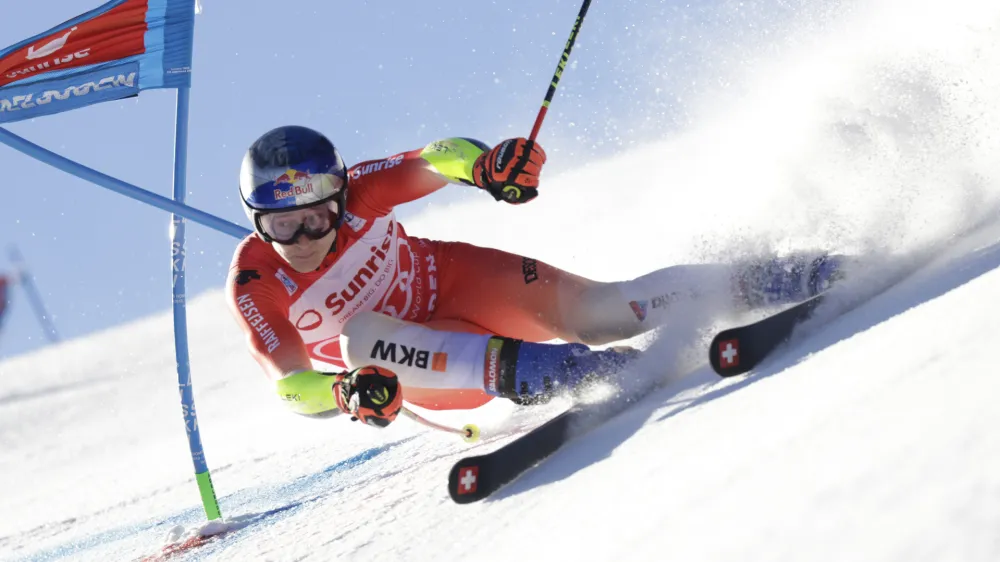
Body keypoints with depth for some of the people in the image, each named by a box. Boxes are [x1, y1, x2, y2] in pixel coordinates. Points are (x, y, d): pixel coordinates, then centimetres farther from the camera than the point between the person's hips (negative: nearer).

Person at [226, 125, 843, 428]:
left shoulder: (355, 190, -21)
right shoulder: (253, 286, -21)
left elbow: (437, 159, -20)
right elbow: (289, 383, -28)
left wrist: (485, 165, -43)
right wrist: (346, 391, -49)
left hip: (455, 282, 0)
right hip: (419, 371, 0)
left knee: (590, 311, -21)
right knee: (359, 335, -34)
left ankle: (758, 282, -9)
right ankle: (516, 368, -37)